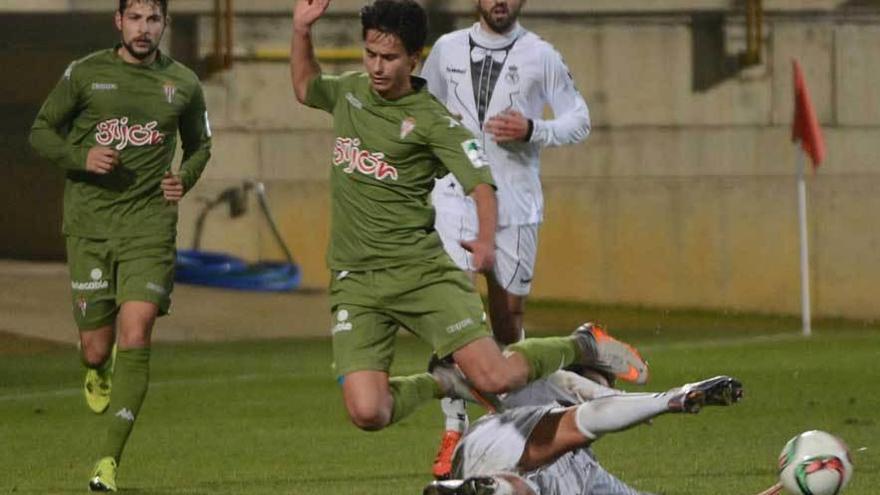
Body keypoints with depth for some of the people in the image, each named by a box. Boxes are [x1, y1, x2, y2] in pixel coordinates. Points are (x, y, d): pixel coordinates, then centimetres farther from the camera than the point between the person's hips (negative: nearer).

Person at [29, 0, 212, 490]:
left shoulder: (183, 83, 6)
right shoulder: (85, 74, 1)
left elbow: (200, 145, 22)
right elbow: (42, 131, 7)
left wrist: (184, 179, 0)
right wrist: (81, 157, -12)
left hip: (149, 226, 0)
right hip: (89, 225, 0)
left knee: (135, 337, -15)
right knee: (96, 349, 2)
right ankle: (98, 372, 42)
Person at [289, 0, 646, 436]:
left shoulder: (431, 120, -6)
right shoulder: (350, 91, 10)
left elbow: (480, 183, -16)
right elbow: (304, 87, 33)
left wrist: (486, 240, -35)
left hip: (420, 268, -4)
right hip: (354, 281, 4)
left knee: (494, 380, -15)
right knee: (367, 414, -14)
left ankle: (584, 348, 17)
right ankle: (446, 383, 19)